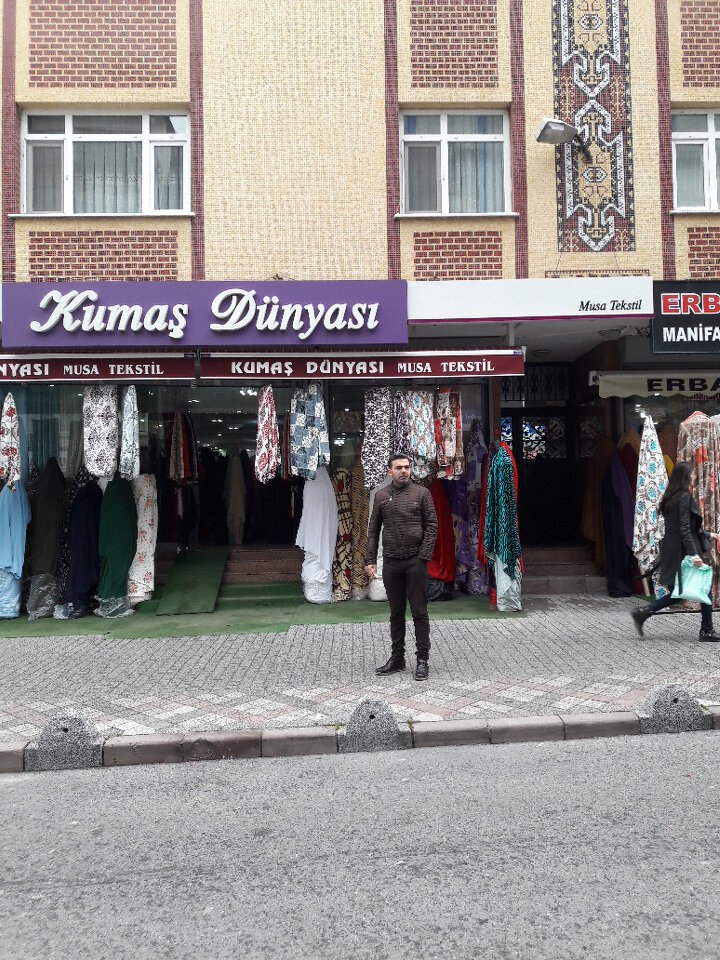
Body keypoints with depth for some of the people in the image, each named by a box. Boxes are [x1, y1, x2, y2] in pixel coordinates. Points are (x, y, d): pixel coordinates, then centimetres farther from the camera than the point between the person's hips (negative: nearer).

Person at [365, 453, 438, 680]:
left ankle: (422, 659, 9)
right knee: (396, 612, 12)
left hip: (415, 561, -3)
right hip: (391, 562, 3)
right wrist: (370, 560, 2)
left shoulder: (421, 493, 1)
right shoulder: (381, 496, 8)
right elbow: (373, 529, 10)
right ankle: (397, 657, 21)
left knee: (419, 612, 1)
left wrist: (424, 556, -10)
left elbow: (432, 526, -1)